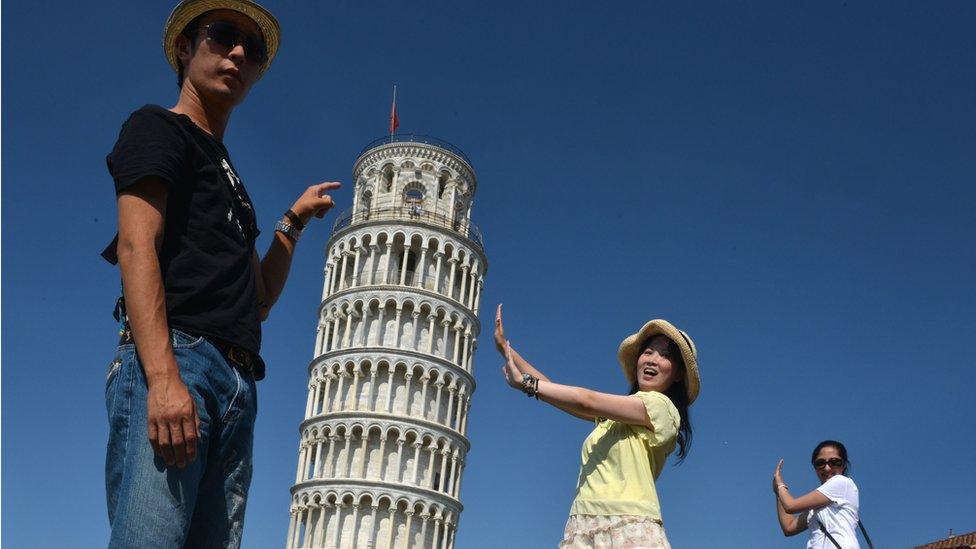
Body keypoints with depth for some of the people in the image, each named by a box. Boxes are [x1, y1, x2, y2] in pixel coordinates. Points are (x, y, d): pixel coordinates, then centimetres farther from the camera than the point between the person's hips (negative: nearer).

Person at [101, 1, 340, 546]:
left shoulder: (228, 177, 32)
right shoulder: (159, 127, 10)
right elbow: (136, 248, -8)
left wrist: (295, 220, 25)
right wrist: (163, 377, -21)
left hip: (239, 385, 8)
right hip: (175, 356, -8)